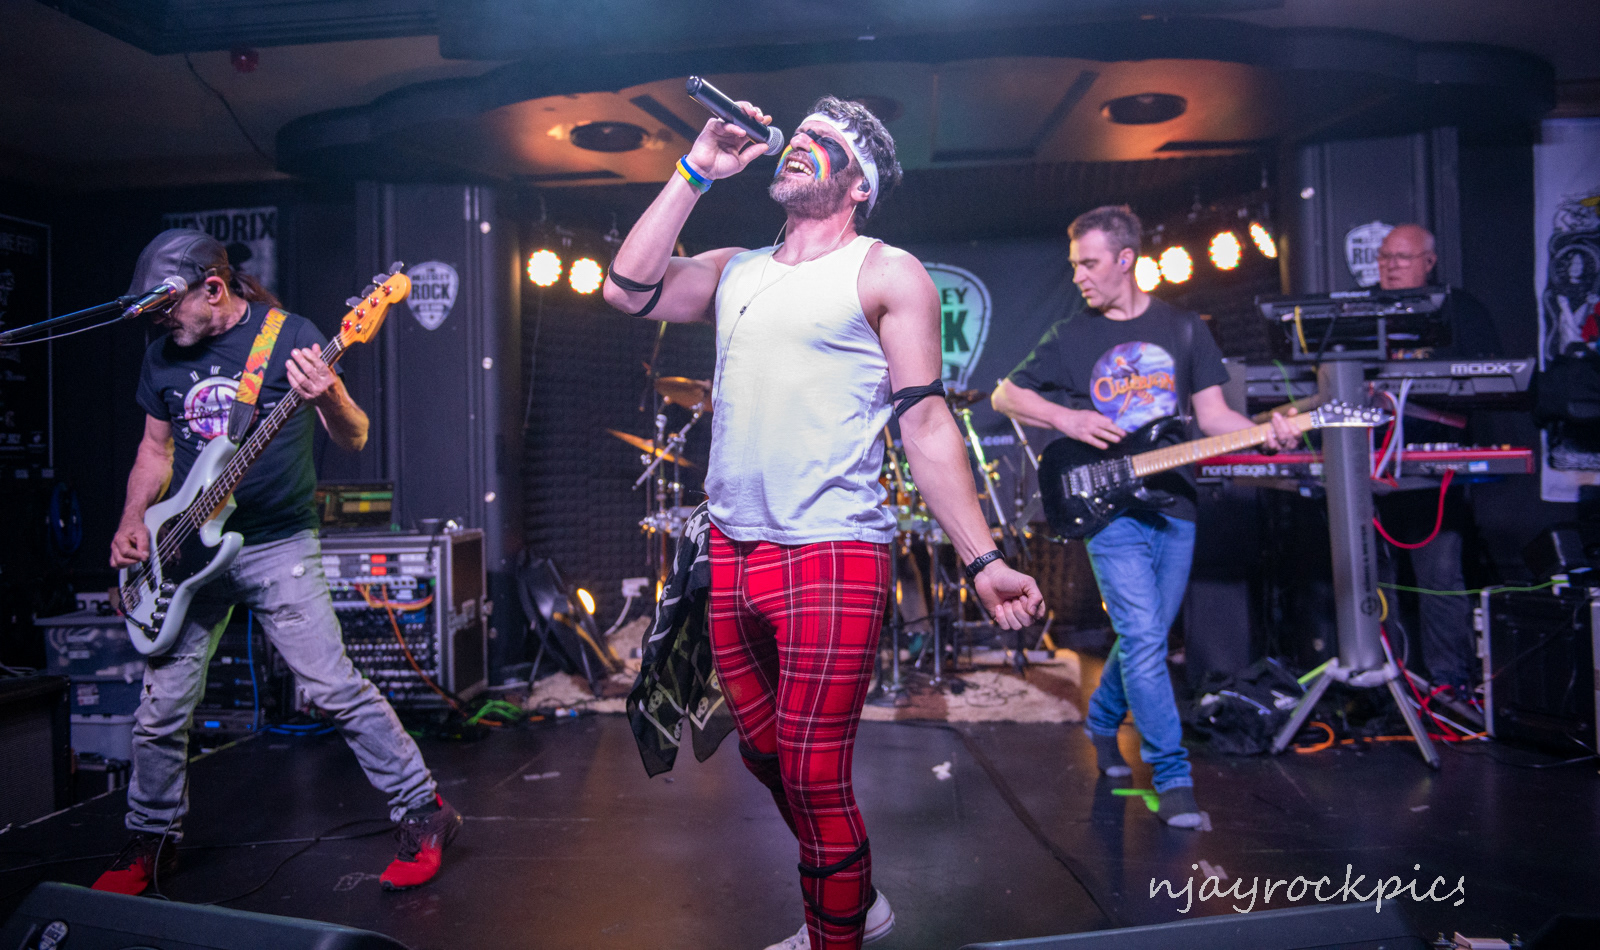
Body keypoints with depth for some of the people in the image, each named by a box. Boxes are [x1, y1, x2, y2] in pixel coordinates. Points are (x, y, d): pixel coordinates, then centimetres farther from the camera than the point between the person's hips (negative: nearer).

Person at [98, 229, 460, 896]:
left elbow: (354, 441, -13)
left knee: (334, 688, -9)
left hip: (277, 546, -5)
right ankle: (152, 840, 32)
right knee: (161, 709, 9)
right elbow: (156, 447, 18)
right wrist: (133, 520, 4)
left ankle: (423, 813, 4)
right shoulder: (162, 355, 6)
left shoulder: (289, 336, -9)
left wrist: (328, 399, -35)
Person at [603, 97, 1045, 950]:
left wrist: (982, 559, -12)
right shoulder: (733, 270, 17)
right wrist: (695, 173, 7)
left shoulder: (887, 273, 0)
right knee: (765, 754, 17)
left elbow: (925, 422, -5)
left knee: (811, 777, -4)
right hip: (731, 554, 7)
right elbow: (628, 289, 4)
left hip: (830, 558, -6)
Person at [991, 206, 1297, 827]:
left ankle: (1103, 721, 37)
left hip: (1173, 504, 3)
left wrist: (1265, 433, -13)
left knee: (1144, 635, 12)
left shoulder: (1183, 329, 8)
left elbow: (1211, 413, 6)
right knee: (1144, 639, -11)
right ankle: (1173, 780, -3)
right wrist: (1065, 418, -7)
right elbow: (1005, 395, 8)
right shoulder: (1070, 337, 4)